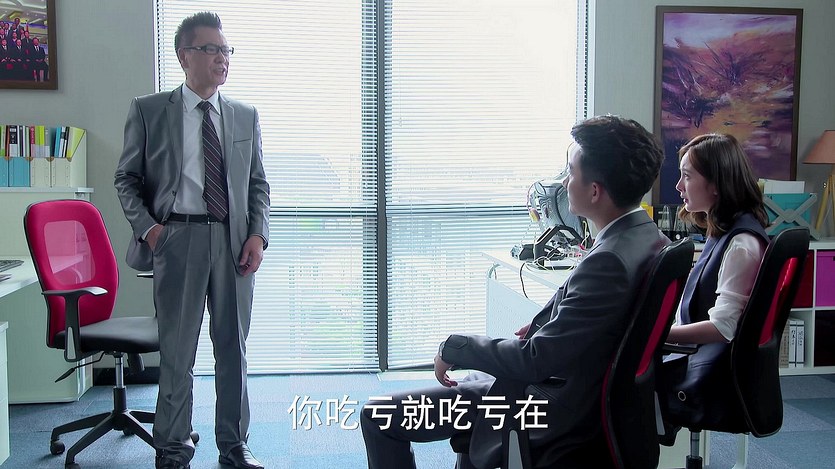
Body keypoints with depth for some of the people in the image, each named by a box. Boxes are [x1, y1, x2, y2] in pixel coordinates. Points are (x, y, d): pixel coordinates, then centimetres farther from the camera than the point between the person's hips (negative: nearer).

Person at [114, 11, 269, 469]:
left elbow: (258, 183, 12)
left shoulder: (246, 116, 11)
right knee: (176, 348, 5)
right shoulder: (148, 111, 3)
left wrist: (258, 234, -1)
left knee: (233, 346, 10)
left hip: (234, 239, 3)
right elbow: (126, 179, 5)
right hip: (177, 237, -2)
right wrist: (147, 227, -9)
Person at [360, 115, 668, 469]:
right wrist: (543, 326, 4)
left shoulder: (610, 261, -30)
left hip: (552, 415, -10)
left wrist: (453, 348, -13)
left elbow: (535, 361, -26)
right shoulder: (649, 237, -1)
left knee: (377, 416, -4)